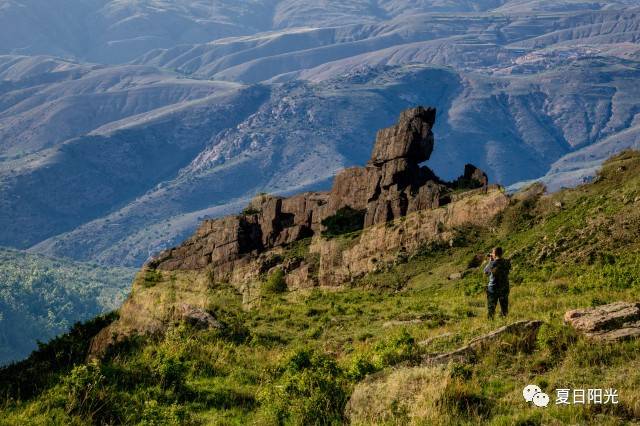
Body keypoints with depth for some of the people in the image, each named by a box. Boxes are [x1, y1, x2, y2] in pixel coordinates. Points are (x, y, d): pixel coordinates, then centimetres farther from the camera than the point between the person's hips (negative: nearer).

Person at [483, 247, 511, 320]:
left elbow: (486, 271, 0)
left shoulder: (492, 263, -17)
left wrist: (490, 261, 9)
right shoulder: (507, 262, -5)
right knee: (504, 309, 15)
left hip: (493, 289, -4)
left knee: (491, 308, 8)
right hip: (505, 289, 4)